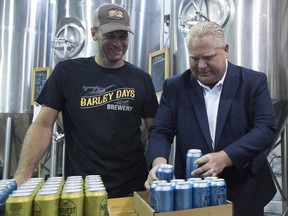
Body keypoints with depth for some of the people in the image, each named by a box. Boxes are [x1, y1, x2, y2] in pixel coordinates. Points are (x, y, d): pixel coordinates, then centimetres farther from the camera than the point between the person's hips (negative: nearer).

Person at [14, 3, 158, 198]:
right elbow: (44, 124, -3)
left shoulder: (141, 78, 1)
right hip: (81, 184, -1)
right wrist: (23, 175, -12)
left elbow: (154, 129, 3)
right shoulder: (67, 72, -2)